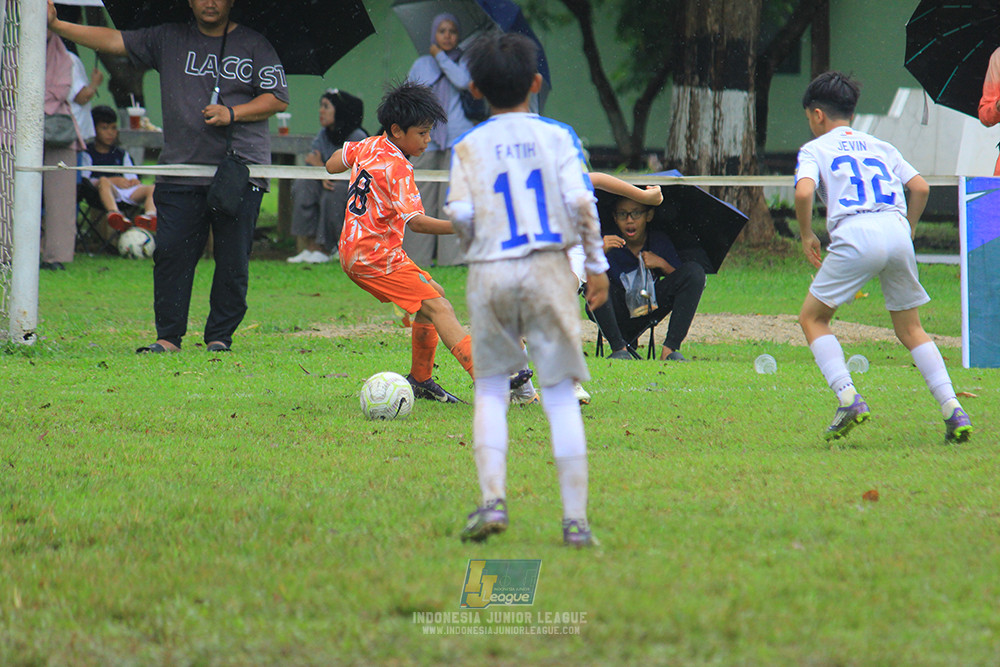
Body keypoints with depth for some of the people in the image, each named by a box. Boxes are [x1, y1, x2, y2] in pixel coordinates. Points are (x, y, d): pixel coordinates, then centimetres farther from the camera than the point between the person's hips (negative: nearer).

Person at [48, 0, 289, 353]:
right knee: (170, 254, -5)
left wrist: (232, 114, -10)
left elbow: (278, 99, 4)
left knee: (232, 260, -3)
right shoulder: (168, 40, 13)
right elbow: (114, 40, 9)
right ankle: (168, 336, 0)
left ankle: (220, 336, 7)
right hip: (181, 172, 2)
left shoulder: (253, 45, 8)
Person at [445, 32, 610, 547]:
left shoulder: (468, 147, 4)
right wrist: (596, 265, 3)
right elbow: (580, 202, -6)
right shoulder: (557, 137, 3)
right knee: (560, 396, 4)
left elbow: (460, 213, -7)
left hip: (489, 273, 0)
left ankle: (492, 499, -6)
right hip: (548, 270, 0)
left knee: (490, 389, 13)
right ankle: (575, 518, 0)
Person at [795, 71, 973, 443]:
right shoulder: (881, 147, 29)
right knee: (910, 329, 16)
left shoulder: (815, 149, 15)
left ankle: (848, 398, -7)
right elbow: (920, 188, 17)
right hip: (896, 230, 4)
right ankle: (953, 410, 2)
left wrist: (807, 236, 9)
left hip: (855, 235, -4)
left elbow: (803, 192, -4)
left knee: (812, 318, 12)